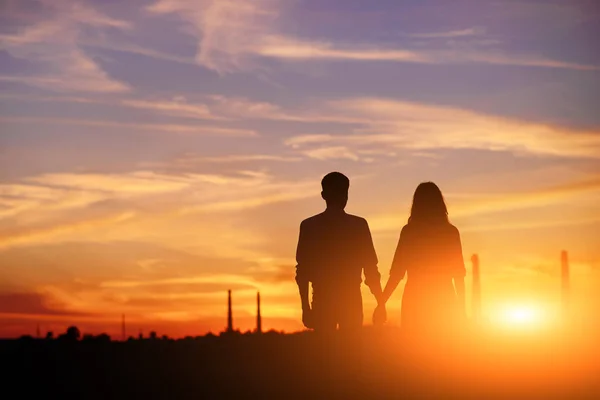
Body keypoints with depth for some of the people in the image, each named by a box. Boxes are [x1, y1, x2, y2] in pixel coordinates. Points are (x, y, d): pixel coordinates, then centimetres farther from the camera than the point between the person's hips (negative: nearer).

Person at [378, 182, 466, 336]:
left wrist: (381, 303, 2)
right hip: (444, 303, 1)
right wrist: (462, 309, 9)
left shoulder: (408, 231, -1)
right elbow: (459, 273, 3)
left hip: (416, 303, -1)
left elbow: (397, 272, -3)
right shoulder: (450, 232, 2)